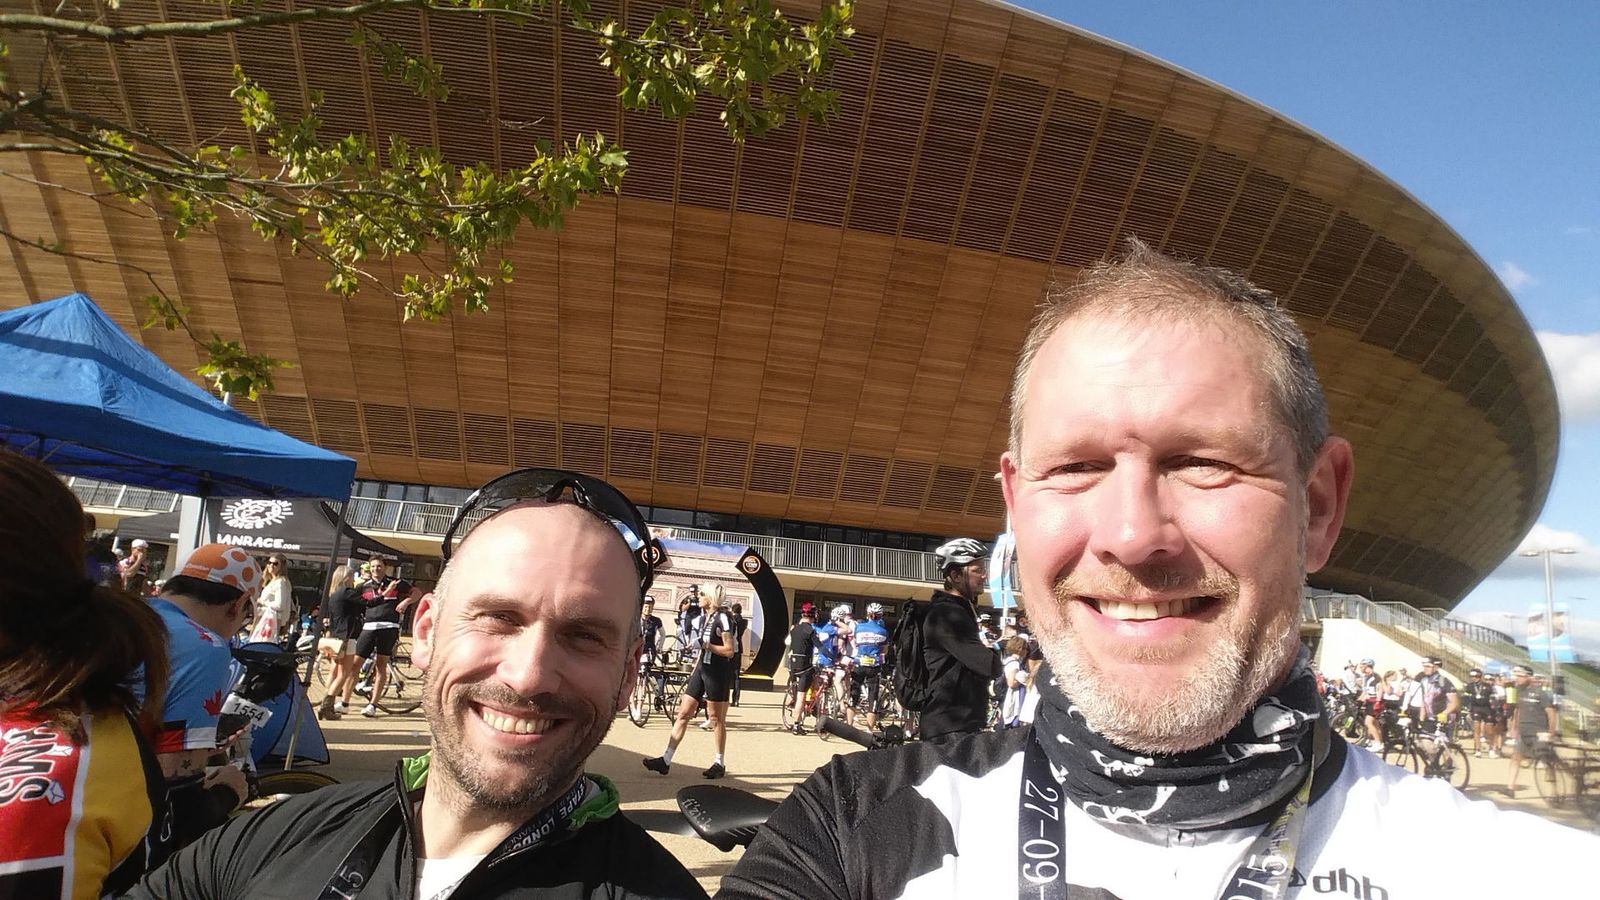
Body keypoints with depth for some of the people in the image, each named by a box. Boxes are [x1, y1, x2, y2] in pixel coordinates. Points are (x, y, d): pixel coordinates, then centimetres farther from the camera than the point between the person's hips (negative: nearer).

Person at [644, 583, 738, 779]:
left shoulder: (722, 618, -12)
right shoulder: (703, 618, 14)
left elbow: (729, 651, -16)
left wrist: (705, 645, -20)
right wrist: (692, 674, 20)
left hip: (717, 674, -8)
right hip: (702, 670, 8)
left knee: (716, 719, 2)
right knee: (683, 713, 4)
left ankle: (720, 763, 14)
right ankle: (666, 759, 4)